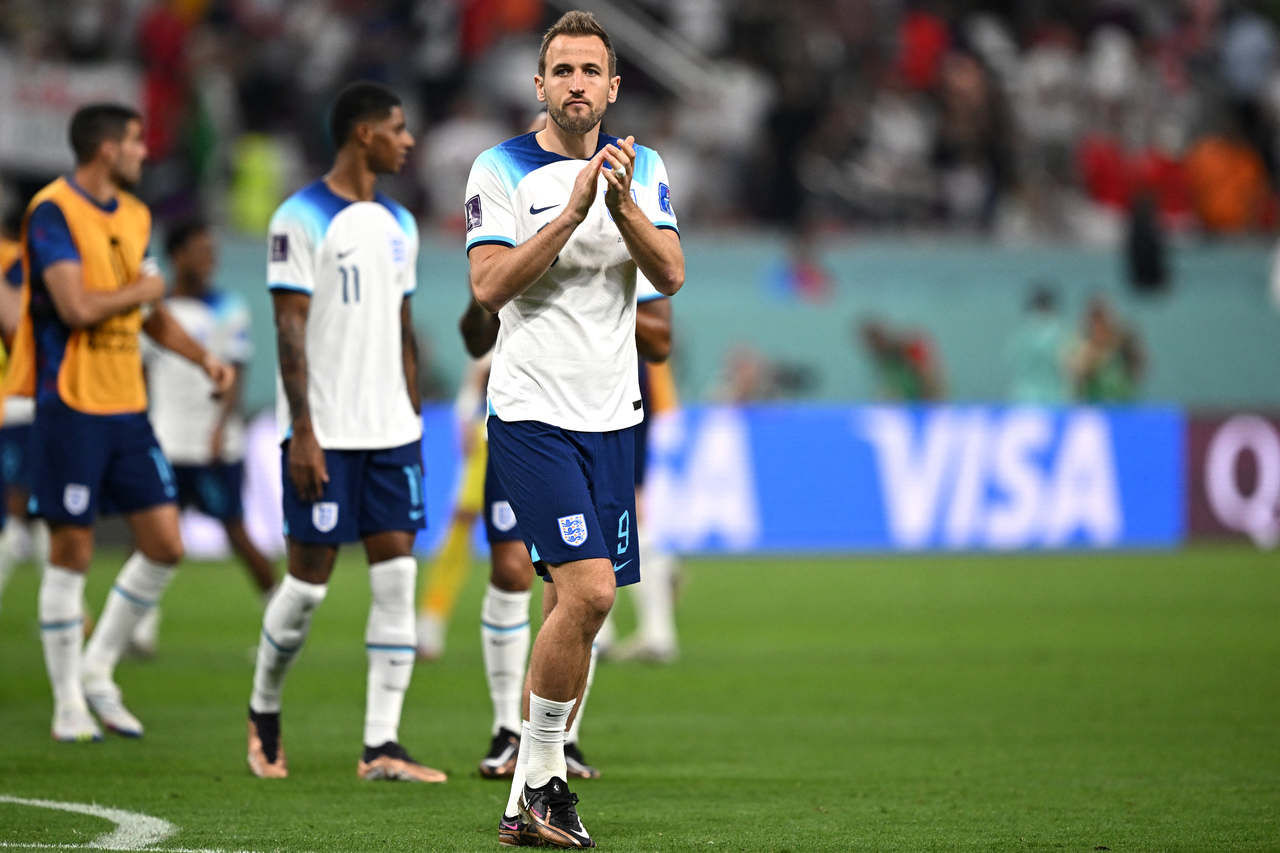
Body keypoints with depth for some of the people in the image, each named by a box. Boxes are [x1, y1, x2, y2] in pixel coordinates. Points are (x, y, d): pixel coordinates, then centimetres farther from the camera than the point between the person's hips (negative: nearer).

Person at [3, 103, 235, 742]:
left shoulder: (134, 216, 14)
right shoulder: (54, 212, -12)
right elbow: (77, 308, -22)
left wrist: (201, 356, 10)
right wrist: (140, 289, -7)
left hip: (127, 406, 8)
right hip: (70, 406, -7)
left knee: (164, 544, 3)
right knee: (72, 551, -2)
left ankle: (98, 671, 18)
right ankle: (69, 706, 7)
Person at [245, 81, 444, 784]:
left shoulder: (398, 224, 14)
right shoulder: (302, 219, -8)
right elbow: (290, 331, -11)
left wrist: (413, 420, 15)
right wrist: (302, 431, -16)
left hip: (390, 432, 6)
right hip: (324, 433, -6)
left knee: (397, 577, -2)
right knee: (309, 580, -1)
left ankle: (381, 747, -2)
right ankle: (263, 712, 23)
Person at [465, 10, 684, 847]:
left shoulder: (641, 168, 10)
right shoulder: (501, 170, -3)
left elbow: (672, 274, -1)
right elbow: (490, 286, -13)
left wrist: (622, 205, -16)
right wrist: (571, 213, -19)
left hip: (612, 415, 5)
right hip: (533, 412, -5)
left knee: (577, 602, 5)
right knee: (588, 591, -18)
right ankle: (541, 776, -5)